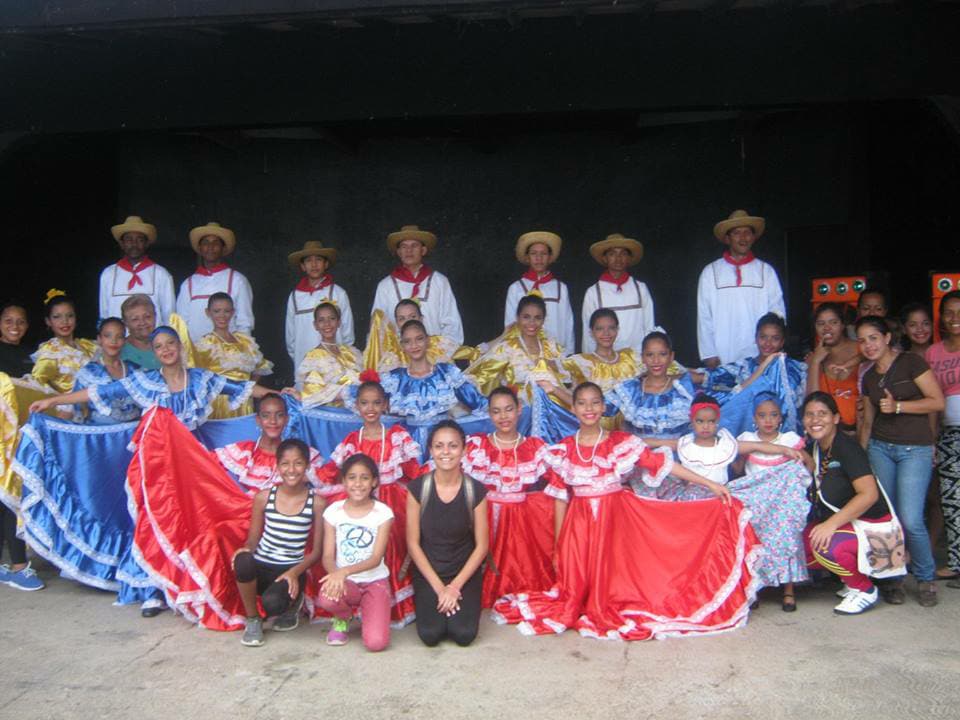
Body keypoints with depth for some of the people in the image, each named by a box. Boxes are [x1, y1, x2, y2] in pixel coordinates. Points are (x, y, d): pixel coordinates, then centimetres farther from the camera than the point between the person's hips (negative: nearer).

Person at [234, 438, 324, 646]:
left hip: (291, 572, -2)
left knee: (272, 604, -33)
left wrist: (295, 572, -17)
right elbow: (253, 538, 7)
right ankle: (252, 620, -5)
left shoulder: (316, 502, -5)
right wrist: (246, 550, -17)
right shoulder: (263, 498, 0)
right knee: (243, 561, -34)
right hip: (260, 567, 2)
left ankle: (293, 602, 10)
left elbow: (317, 550, -1)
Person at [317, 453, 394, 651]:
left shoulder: (383, 513, -8)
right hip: (344, 581, 1)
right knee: (327, 598, -36)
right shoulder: (333, 511, -3)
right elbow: (328, 555, -6)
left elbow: (376, 558, -15)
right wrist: (336, 575, -30)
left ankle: (365, 614, 14)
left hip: (376, 581, -1)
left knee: (376, 643, -23)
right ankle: (342, 619, 3)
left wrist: (345, 571, -32)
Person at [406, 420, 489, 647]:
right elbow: (413, 543, -7)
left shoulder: (476, 490, -9)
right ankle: (432, 602, 15)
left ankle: (461, 601, 15)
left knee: (464, 634, -17)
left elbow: (482, 546, -5)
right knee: (430, 634, -17)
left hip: (465, 573, 0)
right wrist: (439, 587, -11)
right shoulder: (417, 488, -10)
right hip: (428, 573, 0)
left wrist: (455, 586, -12)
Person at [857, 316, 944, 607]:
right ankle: (892, 578, 14)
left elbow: (938, 401, -9)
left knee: (910, 519, -12)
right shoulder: (869, 377, 13)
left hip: (915, 449, -5)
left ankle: (926, 579, 11)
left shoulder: (911, 362, -4)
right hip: (880, 448, 5)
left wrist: (898, 406, -16)